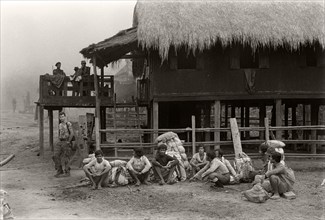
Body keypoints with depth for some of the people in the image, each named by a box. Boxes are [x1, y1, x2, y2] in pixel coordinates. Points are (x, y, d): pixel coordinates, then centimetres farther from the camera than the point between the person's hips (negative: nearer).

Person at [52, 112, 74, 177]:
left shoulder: (68, 124, -10)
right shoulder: (60, 125, 15)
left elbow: (72, 133, -15)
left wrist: (68, 141, -13)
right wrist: (59, 140, 17)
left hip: (66, 142, -7)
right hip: (60, 142, 7)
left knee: (65, 157, -3)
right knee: (56, 156, 0)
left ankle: (67, 172, 7)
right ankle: (59, 171, 7)